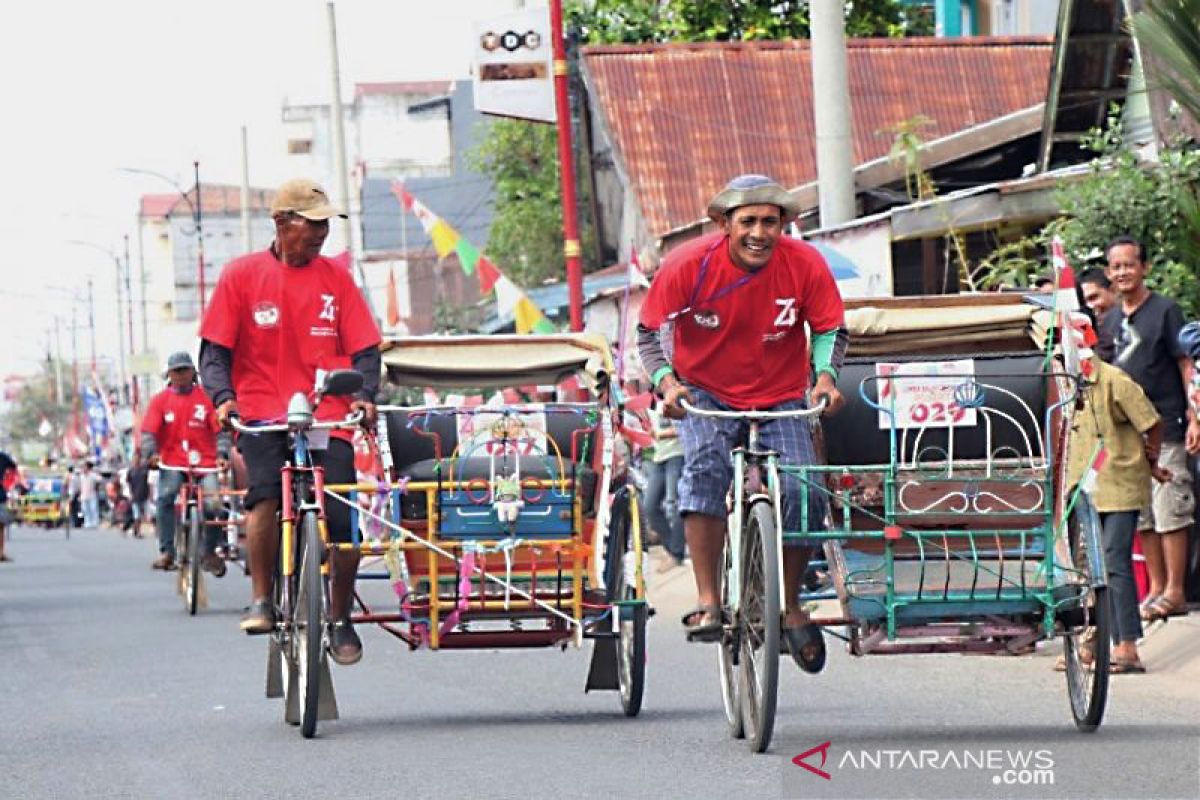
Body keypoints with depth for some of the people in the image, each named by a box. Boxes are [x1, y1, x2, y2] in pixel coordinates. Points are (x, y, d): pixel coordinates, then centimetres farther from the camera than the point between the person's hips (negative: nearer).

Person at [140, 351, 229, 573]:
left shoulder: (206, 398, 8)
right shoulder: (160, 400, 10)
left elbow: (220, 430, 3)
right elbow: (148, 432, 2)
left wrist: (222, 454, -13)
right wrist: (150, 453, -17)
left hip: (205, 462, 0)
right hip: (172, 462, 0)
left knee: (213, 503, -19)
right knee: (165, 496, -27)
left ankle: (210, 553, 3)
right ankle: (166, 551, -17)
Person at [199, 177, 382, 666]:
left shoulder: (335, 278, 8)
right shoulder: (242, 276, 3)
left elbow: (364, 349, 7)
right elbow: (214, 349, 3)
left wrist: (364, 394, -12)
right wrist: (224, 397, -15)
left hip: (328, 418, 2)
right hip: (262, 413, -2)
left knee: (344, 523, -8)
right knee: (265, 494, -28)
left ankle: (340, 621, 14)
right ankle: (261, 601, -11)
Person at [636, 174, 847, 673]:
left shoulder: (805, 265, -16)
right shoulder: (689, 265, -19)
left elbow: (830, 330, -1)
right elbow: (648, 332, -9)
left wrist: (825, 374, -21)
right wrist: (665, 380, -27)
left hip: (781, 399, 2)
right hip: (706, 393, -2)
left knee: (804, 492, -15)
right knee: (706, 466, -31)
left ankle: (791, 607, 10)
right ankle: (707, 601, -28)